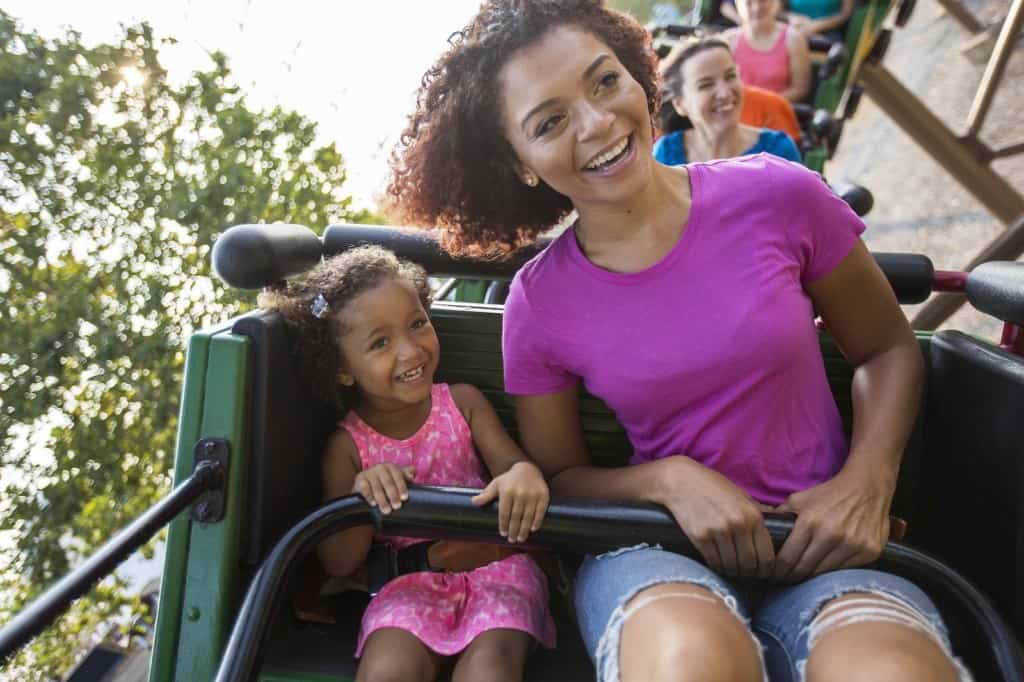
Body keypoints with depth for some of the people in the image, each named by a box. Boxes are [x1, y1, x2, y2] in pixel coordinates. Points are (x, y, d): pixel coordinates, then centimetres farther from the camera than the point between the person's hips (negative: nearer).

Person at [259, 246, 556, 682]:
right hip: (409, 581, 0)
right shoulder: (347, 445, 0)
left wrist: (525, 474, -31)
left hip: (492, 564, 0)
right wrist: (361, 497, -21)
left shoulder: (463, 403, 2)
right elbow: (339, 563, 0)